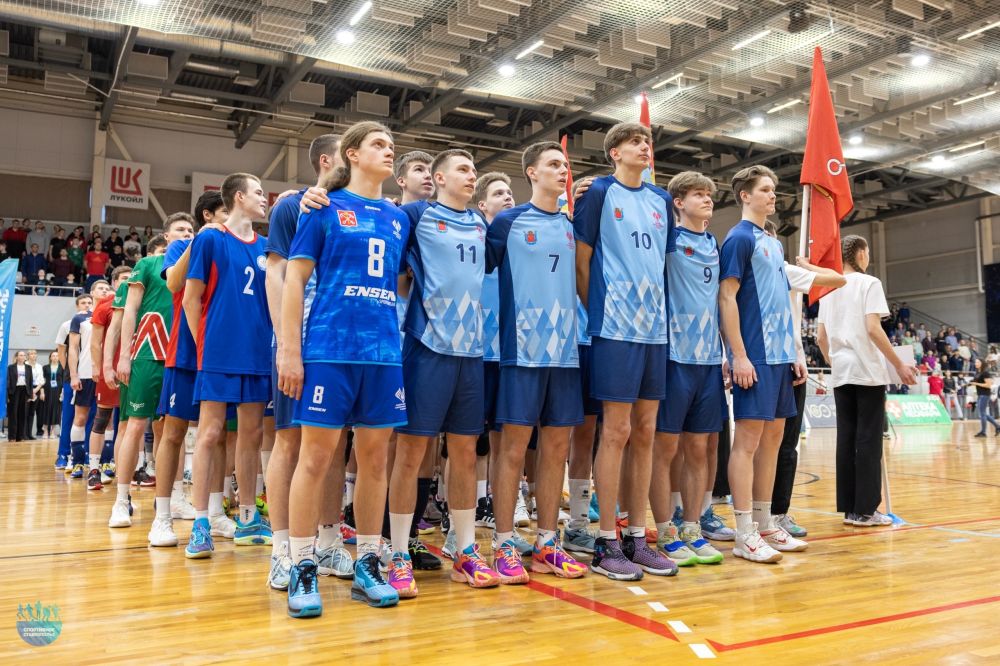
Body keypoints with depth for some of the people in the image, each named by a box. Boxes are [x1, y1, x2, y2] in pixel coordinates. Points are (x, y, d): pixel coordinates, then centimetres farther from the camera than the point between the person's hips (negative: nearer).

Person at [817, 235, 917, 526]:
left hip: (841, 374, 6)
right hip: (868, 371, -6)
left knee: (846, 440, 6)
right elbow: (873, 329, -15)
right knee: (868, 440, -2)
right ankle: (865, 509, -1)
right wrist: (899, 365, -10)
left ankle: (849, 507, 9)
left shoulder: (828, 289, 13)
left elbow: (822, 338, 12)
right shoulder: (869, 283, -4)